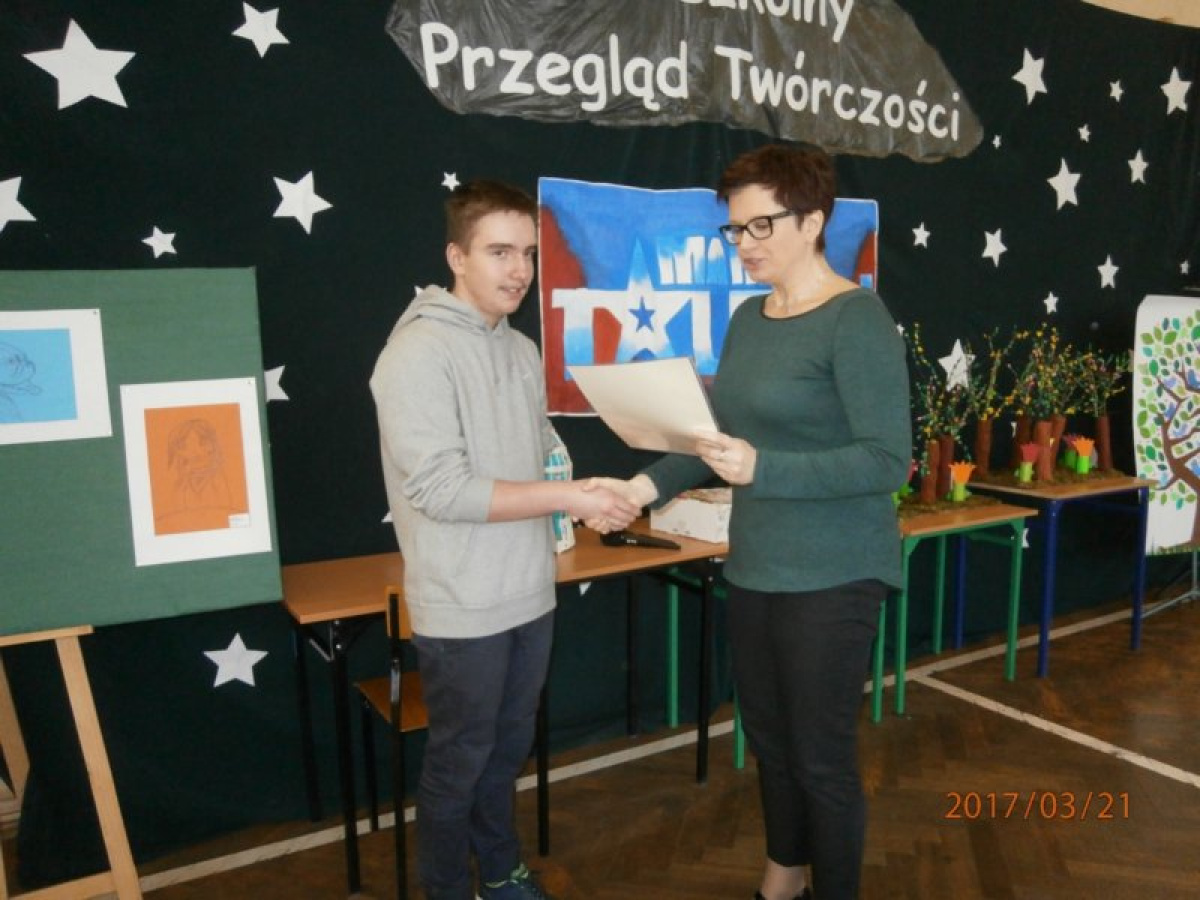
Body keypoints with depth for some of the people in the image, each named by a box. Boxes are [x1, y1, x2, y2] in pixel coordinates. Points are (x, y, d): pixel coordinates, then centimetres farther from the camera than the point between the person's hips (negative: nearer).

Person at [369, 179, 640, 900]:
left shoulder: (522, 350, 8)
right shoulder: (419, 352, -17)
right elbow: (437, 488, -23)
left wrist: (590, 495, -4)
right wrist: (566, 497, -22)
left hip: (530, 596, 7)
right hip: (464, 609, -7)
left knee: (510, 748, 22)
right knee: (460, 761, 11)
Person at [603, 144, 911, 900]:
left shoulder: (857, 320, -15)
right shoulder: (747, 319, 7)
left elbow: (889, 462, -19)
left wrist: (761, 469, -29)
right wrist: (653, 485, -2)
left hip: (833, 577, -7)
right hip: (753, 569, 7)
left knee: (822, 753, 6)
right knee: (769, 738, 20)